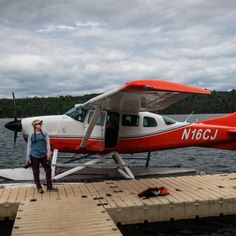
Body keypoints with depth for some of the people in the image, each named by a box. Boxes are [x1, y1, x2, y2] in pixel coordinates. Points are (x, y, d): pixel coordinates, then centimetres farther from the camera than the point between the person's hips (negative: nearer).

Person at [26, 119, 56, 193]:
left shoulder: (45, 134, 7)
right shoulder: (31, 136, 2)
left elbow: (48, 144, 3)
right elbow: (29, 147, 4)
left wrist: (48, 153, -10)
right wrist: (28, 158, 1)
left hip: (43, 156, 2)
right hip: (34, 156, -2)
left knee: (48, 170, 2)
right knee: (36, 173, 5)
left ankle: (49, 187, 15)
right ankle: (39, 188, 20)